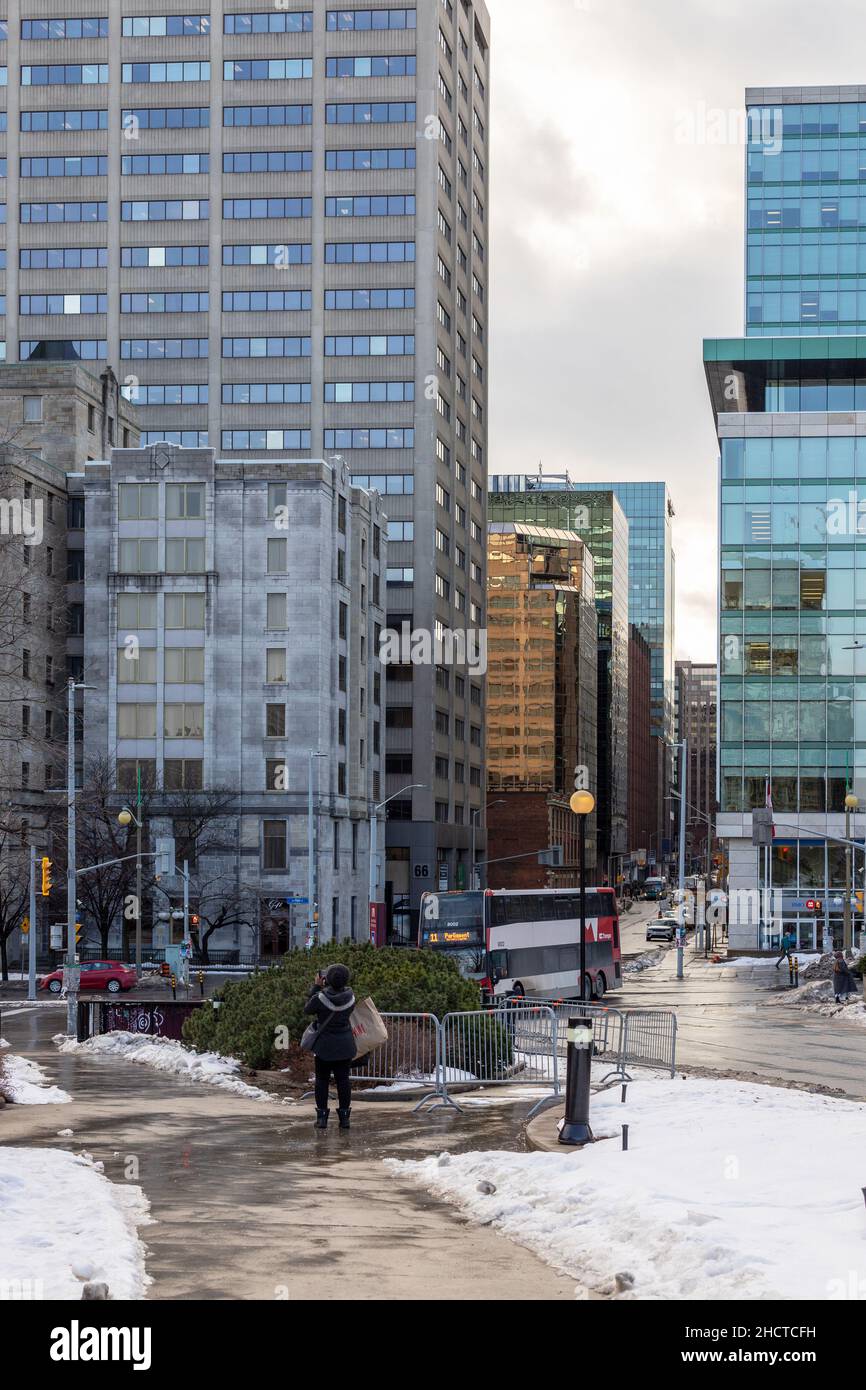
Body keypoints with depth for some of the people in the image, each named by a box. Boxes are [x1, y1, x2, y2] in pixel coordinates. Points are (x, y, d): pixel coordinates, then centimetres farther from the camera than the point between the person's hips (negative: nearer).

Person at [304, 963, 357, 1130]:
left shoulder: (320, 998, -20)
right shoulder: (350, 996, -10)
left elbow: (307, 1009, -2)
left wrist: (316, 987, -1)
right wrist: (322, 988, 7)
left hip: (325, 1045, -3)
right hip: (345, 1045, 3)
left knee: (322, 1080, 8)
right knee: (343, 1079, 9)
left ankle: (322, 1117, 7)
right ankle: (344, 1116, 10)